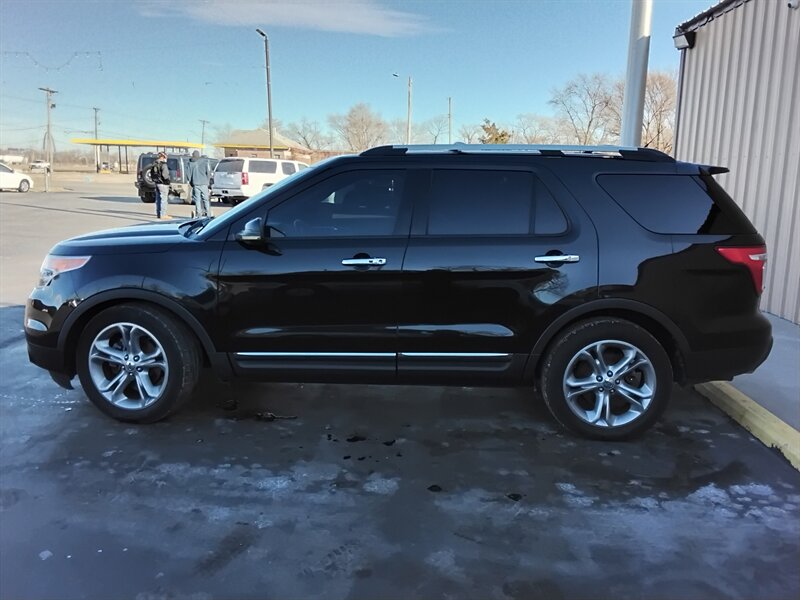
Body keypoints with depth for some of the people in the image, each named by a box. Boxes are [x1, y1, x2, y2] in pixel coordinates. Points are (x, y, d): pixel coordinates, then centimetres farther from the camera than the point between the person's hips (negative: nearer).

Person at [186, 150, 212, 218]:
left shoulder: (190, 163, 6)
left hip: (195, 184, 1)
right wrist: (207, 179, 11)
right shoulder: (205, 161, 1)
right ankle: (208, 214, 2)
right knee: (205, 199, 5)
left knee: (197, 199, 5)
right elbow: (208, 172, -2)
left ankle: (198, 214, 1)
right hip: (204, 183, -1)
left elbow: (188, 173, 6)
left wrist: (190, 181, 18)